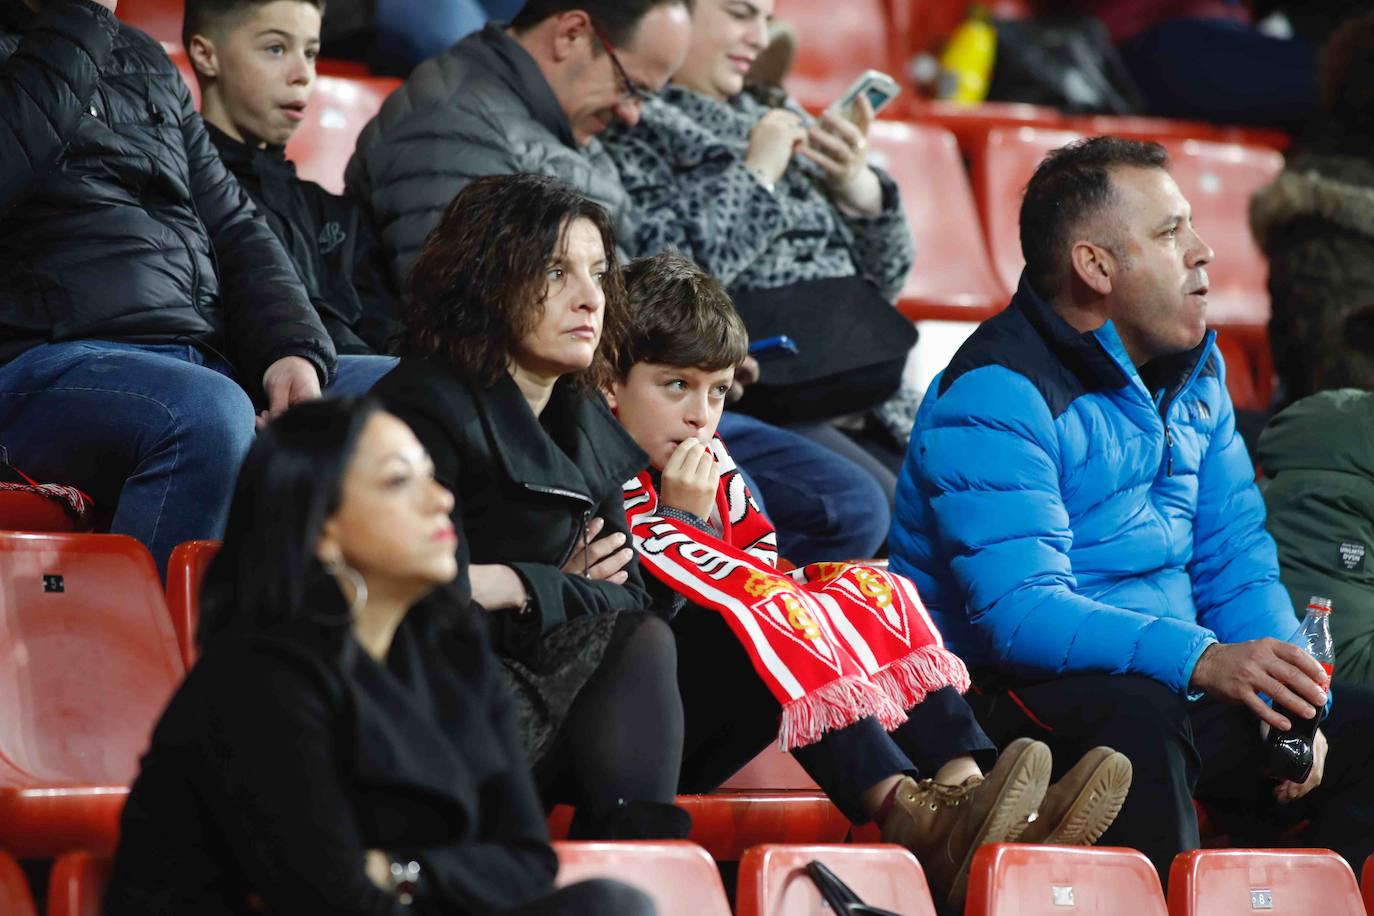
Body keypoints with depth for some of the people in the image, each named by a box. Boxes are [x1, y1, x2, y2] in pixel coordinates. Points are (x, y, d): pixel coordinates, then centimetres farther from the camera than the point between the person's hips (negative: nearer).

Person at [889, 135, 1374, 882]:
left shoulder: (1194, 369, 12)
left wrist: (1284, 695, -7)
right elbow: (1017, 613, -27)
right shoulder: (996, 399, -16)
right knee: (1139, 714, -37)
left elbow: (1234, 562, 13)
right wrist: (1202, 660, -39)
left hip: (1170, 689, 8)